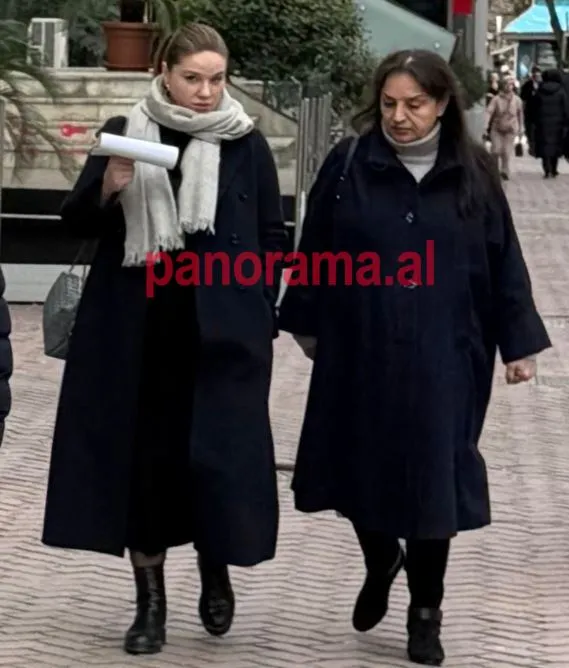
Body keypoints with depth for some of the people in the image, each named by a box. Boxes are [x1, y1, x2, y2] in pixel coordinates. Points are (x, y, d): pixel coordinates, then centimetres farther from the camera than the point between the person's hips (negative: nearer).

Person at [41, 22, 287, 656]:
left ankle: (215, 570, 24)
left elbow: (272, 237, 7)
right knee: (139, 454, 3)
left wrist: (259, 318, 0)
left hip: (222, 335, -1)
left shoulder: (246, 144, 2)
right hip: (135, 332, 1)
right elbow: (77, 222, 4)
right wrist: (108, 188, -16)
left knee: (219, 455, -3)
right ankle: (150, 600, 15)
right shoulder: (125, 133, 4)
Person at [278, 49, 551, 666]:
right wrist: (306, 324, 9)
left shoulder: (472, 174, -1)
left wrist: (518, 343, 3)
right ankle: (380, 562, 39)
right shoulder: (349, 163, -4)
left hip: (442, 358, 0)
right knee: (361, 470, 8)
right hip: (358, 351, 1)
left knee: (432, 478, 2)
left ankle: (426, 613, 19)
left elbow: (503, 261, 4)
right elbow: (314, 249, 4)